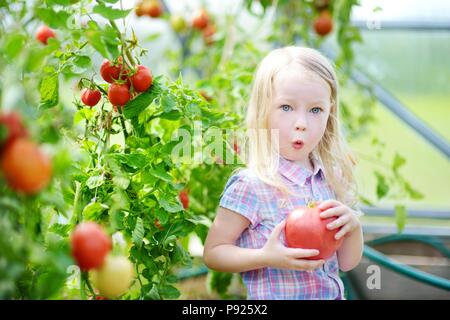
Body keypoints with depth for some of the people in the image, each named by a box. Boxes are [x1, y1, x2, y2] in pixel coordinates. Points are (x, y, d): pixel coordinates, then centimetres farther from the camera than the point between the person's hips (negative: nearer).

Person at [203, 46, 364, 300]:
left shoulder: (330, 179, -5)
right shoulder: (250, 186, -20)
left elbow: (347, 262, 2)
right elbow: (212, 253, -14)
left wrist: (353, 224, -15)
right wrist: (266, 258, -27)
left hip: (334, 293, 5)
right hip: (276, 295, -5)